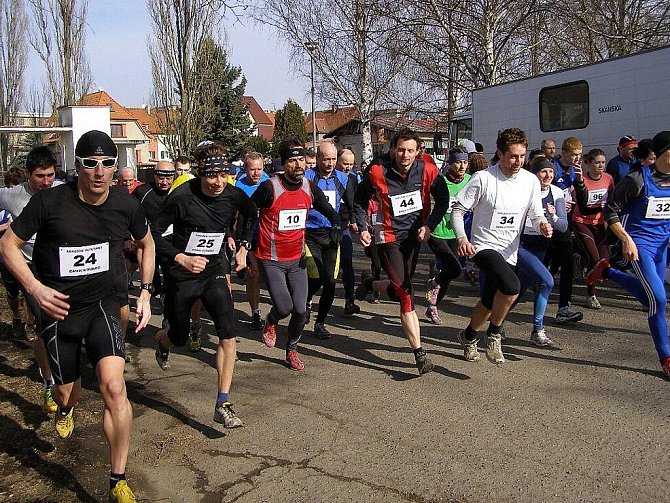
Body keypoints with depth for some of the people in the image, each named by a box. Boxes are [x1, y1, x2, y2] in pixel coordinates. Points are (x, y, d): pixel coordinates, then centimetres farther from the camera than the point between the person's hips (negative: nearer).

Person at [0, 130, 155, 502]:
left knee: (114, 386, -19)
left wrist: (145, 291, 6)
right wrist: (35, 287, -18)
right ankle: (65, 409, 57)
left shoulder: (127, 206, -7)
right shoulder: (50, 201, -15)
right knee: (67, 390, 13)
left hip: (102, 304, 1)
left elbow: (146, 243, 14)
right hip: (57, 308, 0)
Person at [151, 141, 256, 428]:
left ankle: (222, 405, -7)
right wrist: (181, 258, -27)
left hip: (214, 272, 3)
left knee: (228, 335, -14)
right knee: (180, 338, 16)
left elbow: (250, 215, 16)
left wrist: (243, 248, 10)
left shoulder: (234, 196, -8)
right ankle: (161, 341, 55)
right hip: (181, 276, -2)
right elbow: (153, 234, -16)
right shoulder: (182, 197, -22)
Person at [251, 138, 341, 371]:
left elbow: (331, 213, 10)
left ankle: (292, 350, 27)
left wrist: (336, 227, -11)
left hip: (297, 259, 4)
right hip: (271, 260, -4)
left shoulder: (310, 188, -3)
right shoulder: (269, 188, -18)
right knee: (284, 307, -13)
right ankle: (271, 322, 25)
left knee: (300, 310, 0)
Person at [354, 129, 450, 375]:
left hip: (414, 235, 4)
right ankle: (419, 352, -11)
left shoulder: (427, 171, -7)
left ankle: (371, 284, 48)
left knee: (401, 289, 16)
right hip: (389, 237, -4)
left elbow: (443, 201, 4)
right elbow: (359, 201, 5)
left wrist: (429, 225, -8)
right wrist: (363, 228, -4)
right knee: (405, 293, -13)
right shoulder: (378, 173, -11)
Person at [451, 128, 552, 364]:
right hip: (484, 247, -5)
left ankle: (469, 336, 46)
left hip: (510, 252, 6)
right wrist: (461, 237, -25)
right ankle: (494, 335, -6)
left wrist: (542, 225, -19)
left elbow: (536, 215, 5)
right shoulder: (483, 178, -13)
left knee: (489, 303, 16)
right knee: (512, 287, -31)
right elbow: (458, 209, -8)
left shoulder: (531, 181, 0)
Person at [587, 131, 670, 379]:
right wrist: (627, 239, -16)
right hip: (639, 242, -7)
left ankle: (606, 271, 36)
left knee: (649, 296, 17)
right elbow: (611, 210, -10)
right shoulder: (638, 179, -16)